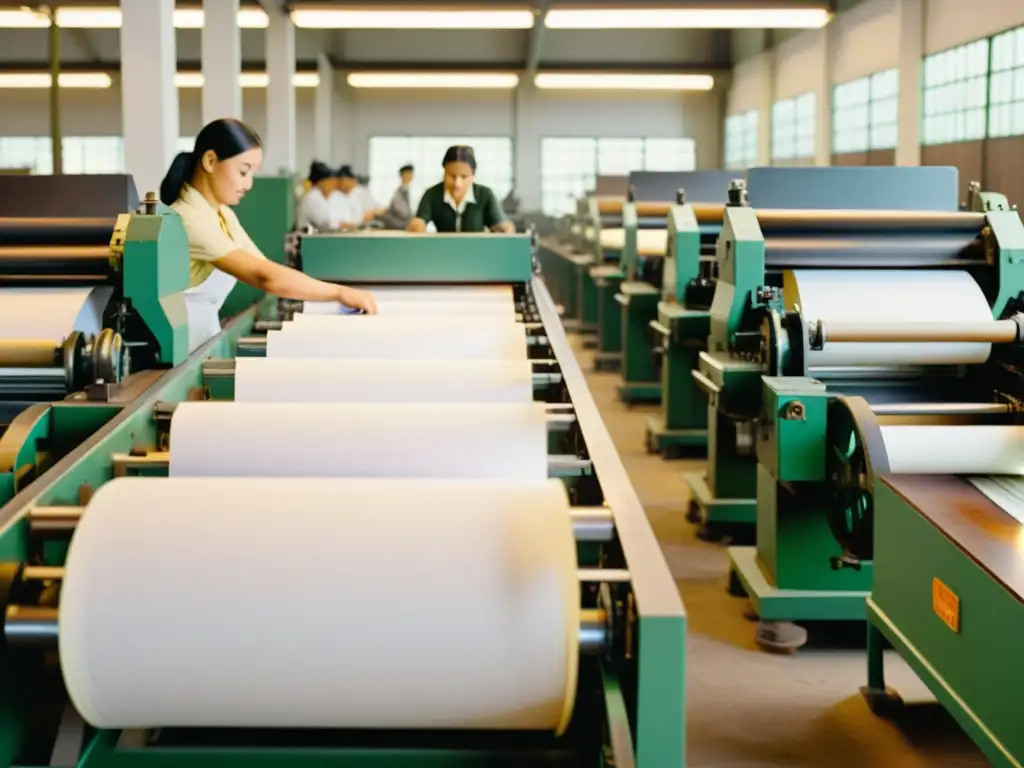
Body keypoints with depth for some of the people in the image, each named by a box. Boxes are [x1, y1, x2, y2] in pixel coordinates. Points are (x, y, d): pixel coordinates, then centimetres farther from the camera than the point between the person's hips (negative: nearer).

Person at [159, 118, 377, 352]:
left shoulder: (223, 215, 10)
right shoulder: (191, 219, -20)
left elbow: (262, 269, 4)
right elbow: (264, 276, -27)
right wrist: (340, 292, -22)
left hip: (203, 341, 8)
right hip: (177, 349, -8)